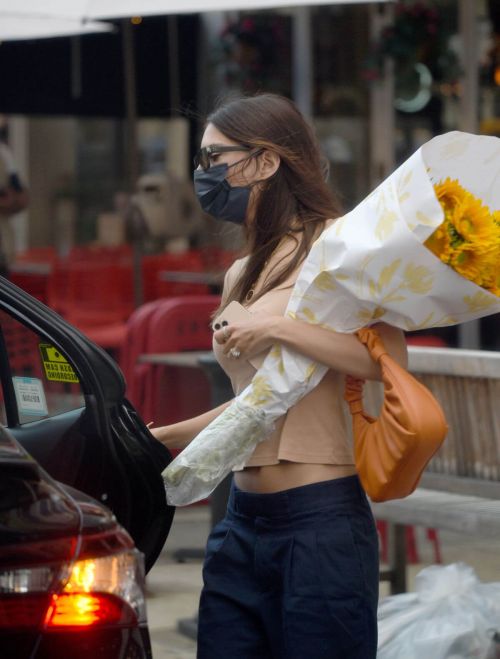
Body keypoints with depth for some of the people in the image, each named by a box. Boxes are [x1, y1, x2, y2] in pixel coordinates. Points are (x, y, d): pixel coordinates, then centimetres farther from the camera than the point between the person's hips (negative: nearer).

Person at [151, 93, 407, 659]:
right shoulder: (240, 276, 18)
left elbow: (391, 358, -18)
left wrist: (279, 327, -20)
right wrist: (163, 439, 26)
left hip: (319, 520, -7)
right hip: (243, 522, 8)